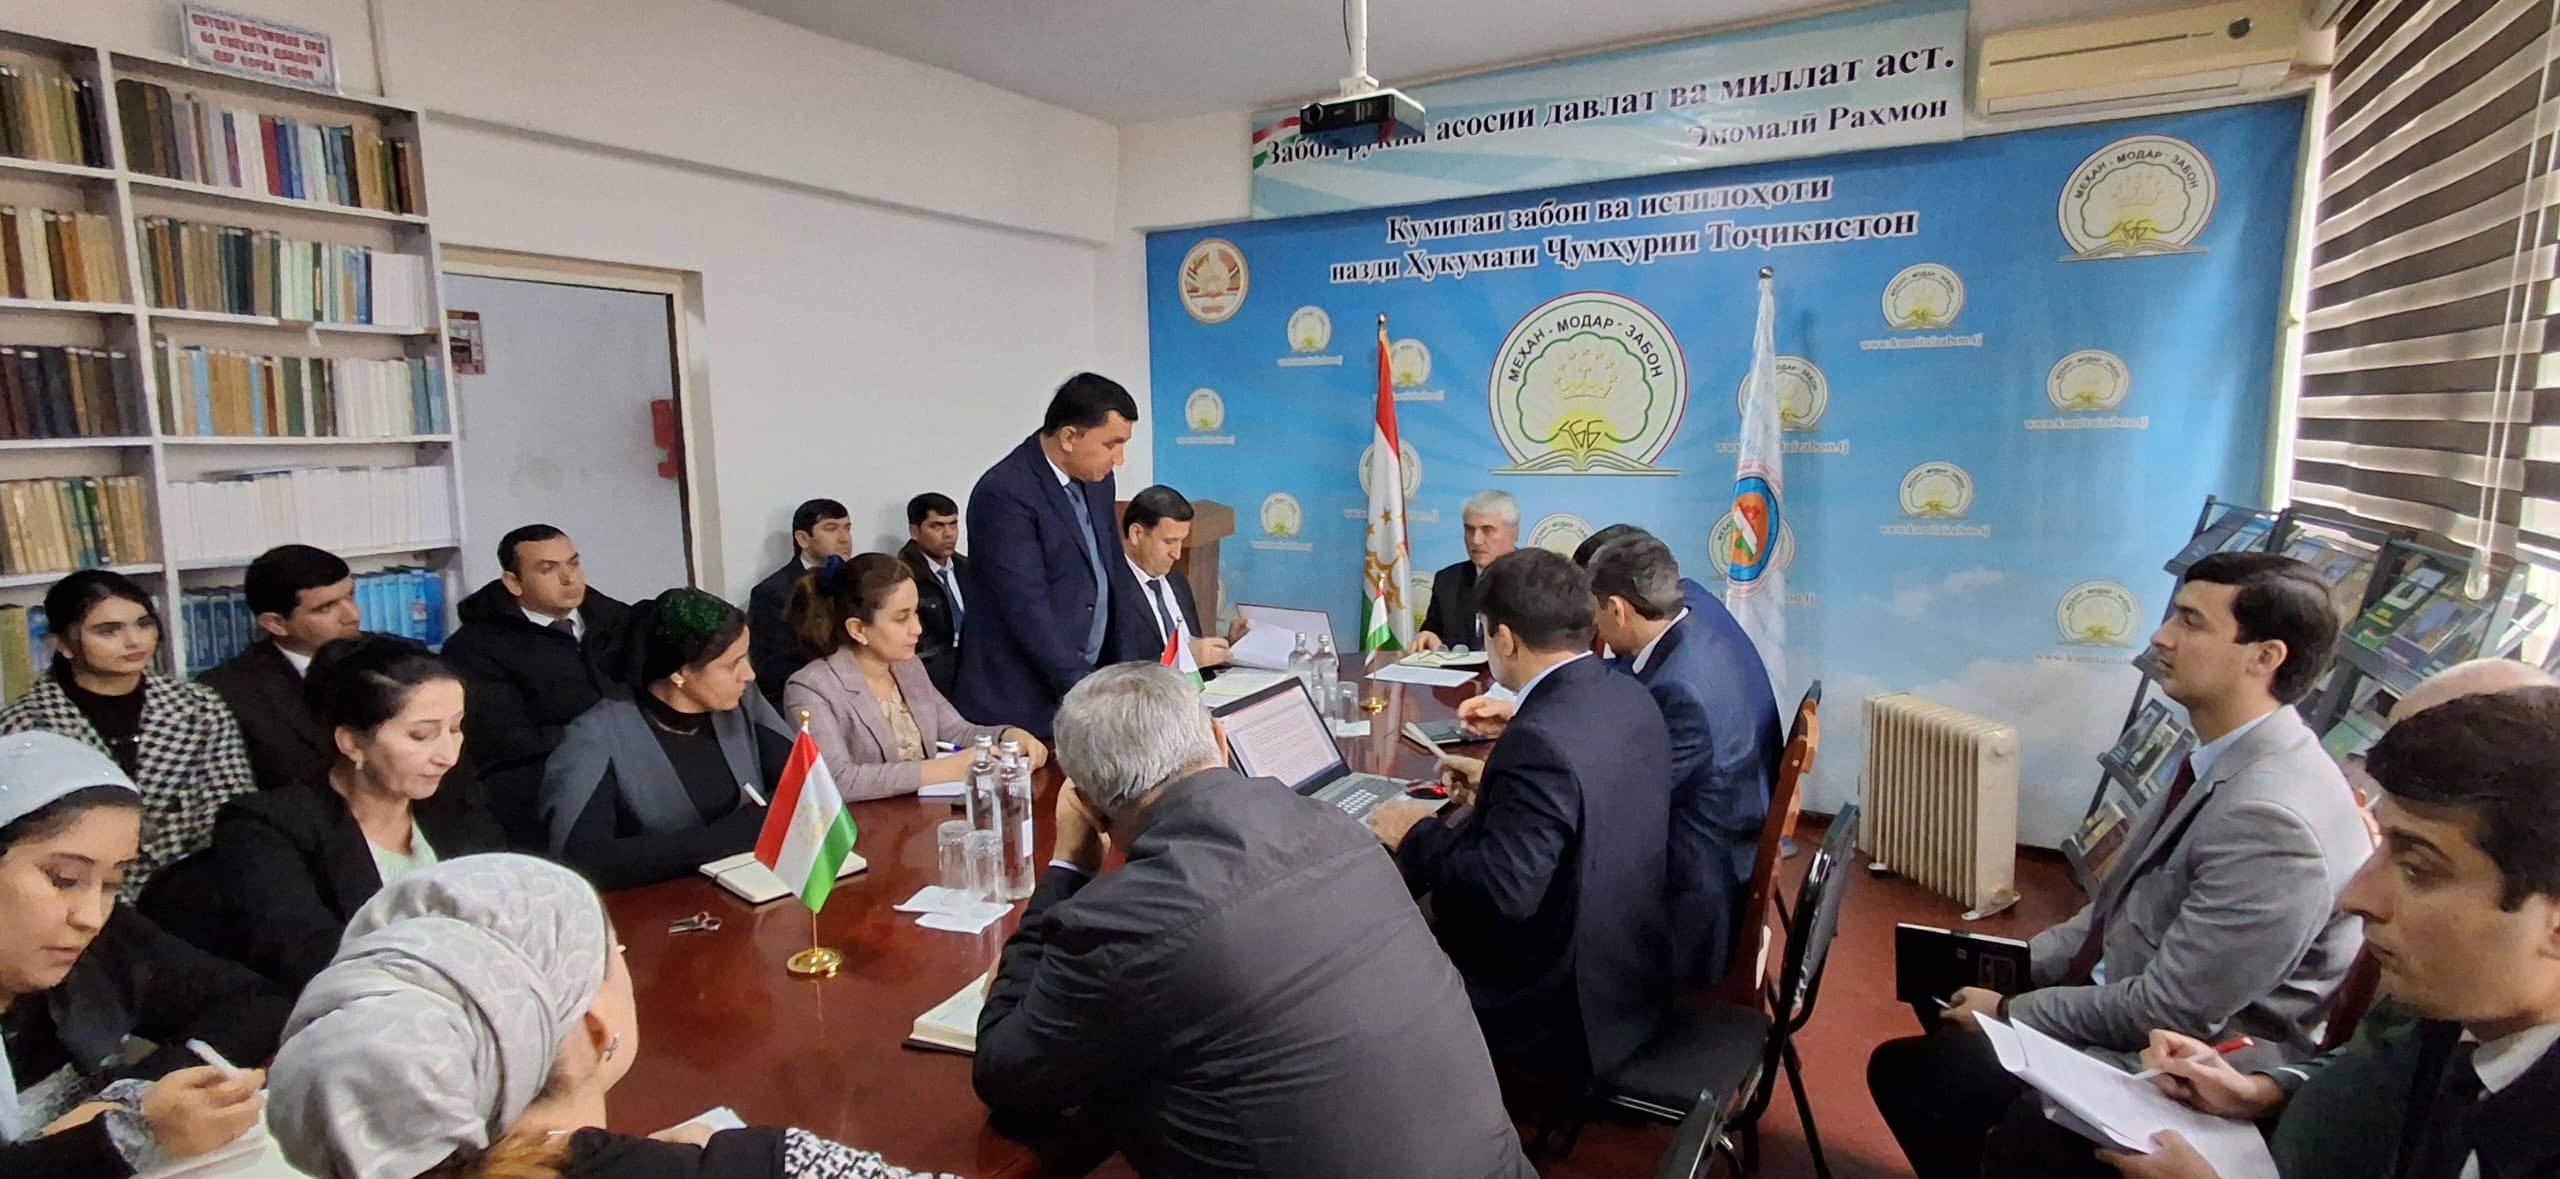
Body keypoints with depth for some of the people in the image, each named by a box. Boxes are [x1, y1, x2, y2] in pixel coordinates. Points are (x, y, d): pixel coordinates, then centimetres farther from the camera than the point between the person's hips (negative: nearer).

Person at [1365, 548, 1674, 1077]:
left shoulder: (1540, 738, -30)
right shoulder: (1630, 696, -2)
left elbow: (1503, 891, -29)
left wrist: (1417, 833, -15)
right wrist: (1497, 782, 15)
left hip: (1570, 1006, -8)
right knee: (1420, 916, 18)